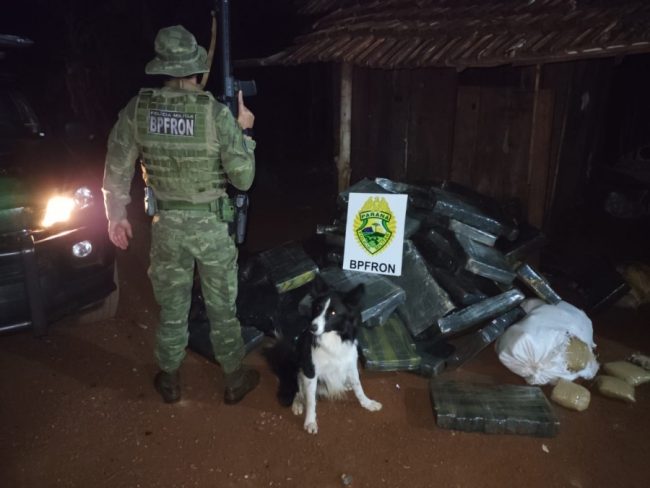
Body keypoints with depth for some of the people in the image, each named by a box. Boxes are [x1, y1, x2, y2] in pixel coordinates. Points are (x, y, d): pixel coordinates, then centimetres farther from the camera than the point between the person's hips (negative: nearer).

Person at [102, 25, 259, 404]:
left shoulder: (138, 108, -6)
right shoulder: (217, 112, -15)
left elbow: (117, 169, 1)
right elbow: (243, 178, -12)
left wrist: (117, 215, 14)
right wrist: (243, 131, 1)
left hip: (167, 225, 2)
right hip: (211, 224, -2)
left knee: (172, 308, 18)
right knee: (222, 307, 13)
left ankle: (170, 380, 35)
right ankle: (236, 379, 29)